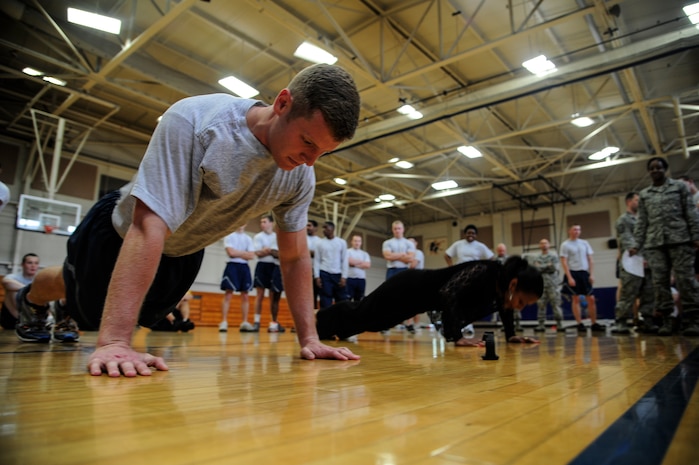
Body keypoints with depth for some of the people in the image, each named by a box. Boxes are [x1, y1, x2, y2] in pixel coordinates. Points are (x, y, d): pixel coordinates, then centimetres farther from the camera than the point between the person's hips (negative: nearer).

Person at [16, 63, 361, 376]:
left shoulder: (300, 175, -22)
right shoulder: (194, 122, -38)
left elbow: (294, 257, -14)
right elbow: (149, 228, -42)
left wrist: (309, 339, -18)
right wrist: (114, 341, -44)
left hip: (184, 252, 5)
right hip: (123, 230, -4)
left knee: (141, 315, 23)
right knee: (87, 310, 19)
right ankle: (31, 297, 56)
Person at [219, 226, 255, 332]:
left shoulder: (248, 238, 13)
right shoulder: (229, 236, 3)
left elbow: (251, 256, 0)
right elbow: (231, 252, -12)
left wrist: (237, 253, -6)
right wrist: (244, 253, -2)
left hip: (244, 267, 4)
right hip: (232, 266, -4)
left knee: (245, 295, 2)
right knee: (228, 294, -9)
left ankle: (245, 323, 6)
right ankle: (224, 322, -8)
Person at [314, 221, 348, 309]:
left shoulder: (342, 242, 5)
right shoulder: (320, 243, 7)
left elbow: (344, 260, 4)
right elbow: (317, 260, 5)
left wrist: (344, 276, -4)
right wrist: (317, 276, -4)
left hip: (338, 274, 0)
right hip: (324, 274, 0)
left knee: (342, 300, 0)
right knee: (325, 301, 0)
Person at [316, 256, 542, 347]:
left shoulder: (503, 284, -9)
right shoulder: (483, 273, -35)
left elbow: (504, 306, 12)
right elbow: (448, 294, -42)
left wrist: (511, 334, 6)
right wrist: (456, 337, -42)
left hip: (421, 294, 8)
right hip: (410, 288, -8)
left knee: (370, 320, 25)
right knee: (359, 313, 12)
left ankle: (323, 326, 48)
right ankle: (316, 320, 37)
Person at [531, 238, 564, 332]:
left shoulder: (554, 256, 6)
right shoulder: (536, 258, 15)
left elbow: (554, 268, -8)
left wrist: (541, 267, -4)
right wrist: (547, 266, -5)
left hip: (553, 284, -2)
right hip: (541, 284, 3)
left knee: (556, 304, -3)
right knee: (541, 305, 0)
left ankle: (559, 325, 2)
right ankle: (541, 325, 4)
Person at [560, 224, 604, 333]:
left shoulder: (585, 243, 11)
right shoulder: (565, 245, -2)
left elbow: (590, 260, 12)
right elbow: (564, 262, -7)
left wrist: (591, 274, 2)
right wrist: (569, 277, -15)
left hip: (585, 273, 4)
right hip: (573, 273, -4)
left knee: (591, 299, 3)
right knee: (576, 299, -1)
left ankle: (594, 324, 10)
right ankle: (580, 324, 5)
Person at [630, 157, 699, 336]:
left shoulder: (679, 186, 12)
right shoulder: (644, 194, 17)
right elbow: (641, 221, 13)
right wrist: (637, 245, 5)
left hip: (680, 239, -2)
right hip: (654, 243, 2)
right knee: (660, 281, -2)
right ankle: (667, 320, 2)